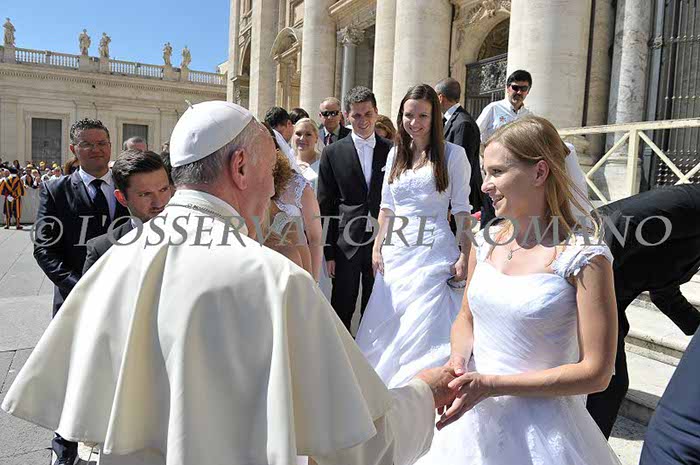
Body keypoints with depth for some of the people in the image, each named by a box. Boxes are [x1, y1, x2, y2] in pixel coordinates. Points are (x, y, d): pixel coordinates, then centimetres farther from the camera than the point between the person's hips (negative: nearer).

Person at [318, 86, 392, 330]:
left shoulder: (391, 150, 4)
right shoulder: (333, 152, -1)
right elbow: (324, 206, -1)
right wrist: (328, 251, -4)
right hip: (346, 243, -1)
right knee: (341, 311, 7)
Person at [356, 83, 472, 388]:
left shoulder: (452, 154, -2)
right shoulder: (396, 154, 12)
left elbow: (462, 209, -3)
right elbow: (386, 207, 14)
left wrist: (465, 256, -9)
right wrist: (377, 248, 8)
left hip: (433, 252, -5)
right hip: (395, 251, 5)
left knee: (425, 328, -3)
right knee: (386, 327, 10)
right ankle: (385, 386, 29)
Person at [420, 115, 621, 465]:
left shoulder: (585, 257, -15)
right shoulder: (486, 241, 0)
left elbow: (596, 372, -15)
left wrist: (491, 384, -20)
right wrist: (459, 359, -9)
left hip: (540, 421, -5)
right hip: (472, 415, 5)